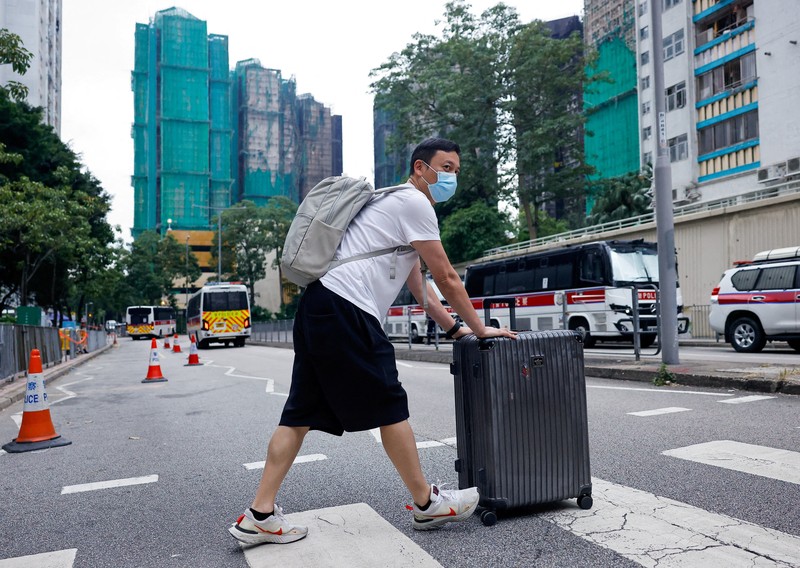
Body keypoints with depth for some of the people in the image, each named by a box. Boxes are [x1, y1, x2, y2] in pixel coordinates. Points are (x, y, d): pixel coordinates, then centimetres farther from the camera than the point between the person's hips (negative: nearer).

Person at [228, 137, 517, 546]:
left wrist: (454, 328, 27)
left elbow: (420, 286, 30)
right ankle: (427, 504, 15)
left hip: (318, 309, 10)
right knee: (390, 407, 1)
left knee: (301, 413, 9)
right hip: (346, 310, -10)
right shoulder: (414, 203, -2)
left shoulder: (394, 204, 29)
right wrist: (479, 328, 9)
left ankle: (260, 516, 14)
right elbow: (447, 279, -2)